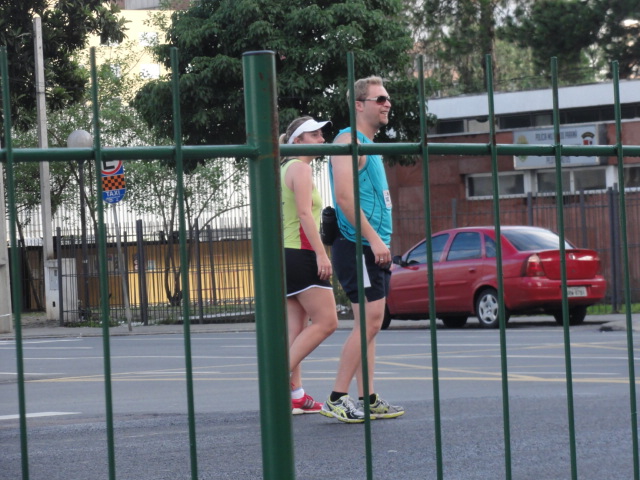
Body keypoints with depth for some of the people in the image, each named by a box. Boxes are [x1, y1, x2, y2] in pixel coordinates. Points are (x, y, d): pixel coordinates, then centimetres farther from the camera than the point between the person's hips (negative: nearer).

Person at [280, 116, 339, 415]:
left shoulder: (287, 169, 22)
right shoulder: (300, 168, -8)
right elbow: (305, 213, -18)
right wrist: (321, 253, -23)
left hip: (288, 255, 10)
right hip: (302, 254, -10)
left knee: (297, 328, 7)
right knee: (326, 322, -10)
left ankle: (295, 395, 4)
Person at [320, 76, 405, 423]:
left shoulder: (368, 146, 21)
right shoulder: (349, 141, -10)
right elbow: (345, 196, -21)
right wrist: (373, 238, -24)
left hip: (374, 248, 10)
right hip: (359, 247, -10)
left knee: (369, 323, 9)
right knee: (369, 321, -14)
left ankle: (367, 400, 10)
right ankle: (337, 399, -12)